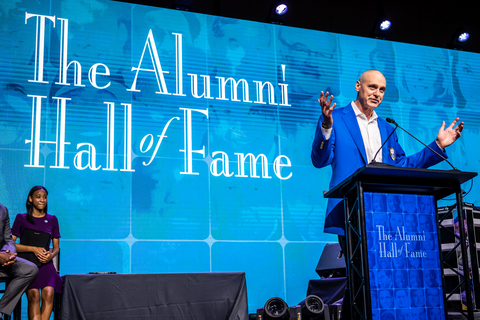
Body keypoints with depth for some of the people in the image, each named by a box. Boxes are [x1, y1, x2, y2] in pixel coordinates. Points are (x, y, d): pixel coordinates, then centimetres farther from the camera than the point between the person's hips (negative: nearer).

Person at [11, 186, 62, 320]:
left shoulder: (52, 220, 16)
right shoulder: (21, 218, 8)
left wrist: (51, 255, -6)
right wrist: (34, 249, -10)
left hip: (45, 264, 2)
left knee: (48, 293, -25)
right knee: (34, 295, -25)